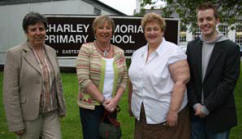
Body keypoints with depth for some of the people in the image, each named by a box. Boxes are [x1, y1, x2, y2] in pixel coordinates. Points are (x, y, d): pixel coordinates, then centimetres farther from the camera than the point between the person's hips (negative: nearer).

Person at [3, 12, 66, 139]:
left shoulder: (51, 51, 6)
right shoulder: (14, 54, -10)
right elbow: (10, 92, -12)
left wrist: (61, 108, 12)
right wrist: (16, 123, -13)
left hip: (51, 113, 4)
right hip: (28, 116, -4)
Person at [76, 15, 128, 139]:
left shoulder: (119, 52, 6)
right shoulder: (86, 49, -7)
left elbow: (124, 78, 5)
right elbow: (83, 79, -14)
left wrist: (115, 99, -10)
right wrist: (103, 100, -14)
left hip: (111, 106, 4)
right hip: (90, 106, -4)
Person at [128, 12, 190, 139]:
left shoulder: (173, 51, -11)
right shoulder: (137, 53, 9)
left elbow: (181, 82, -17)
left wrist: (173, 111, -21)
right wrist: (130, 103, 16)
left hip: (166, 116, -5)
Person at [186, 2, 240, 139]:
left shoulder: (231, 48, -7)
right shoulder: (192, 46, 5)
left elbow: (229, 82, -12)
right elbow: (188, 78, 3)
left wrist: (207, 107, -13)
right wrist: (195, 104, -7)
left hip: (219, 115, -3)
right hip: (195, 112, 3)